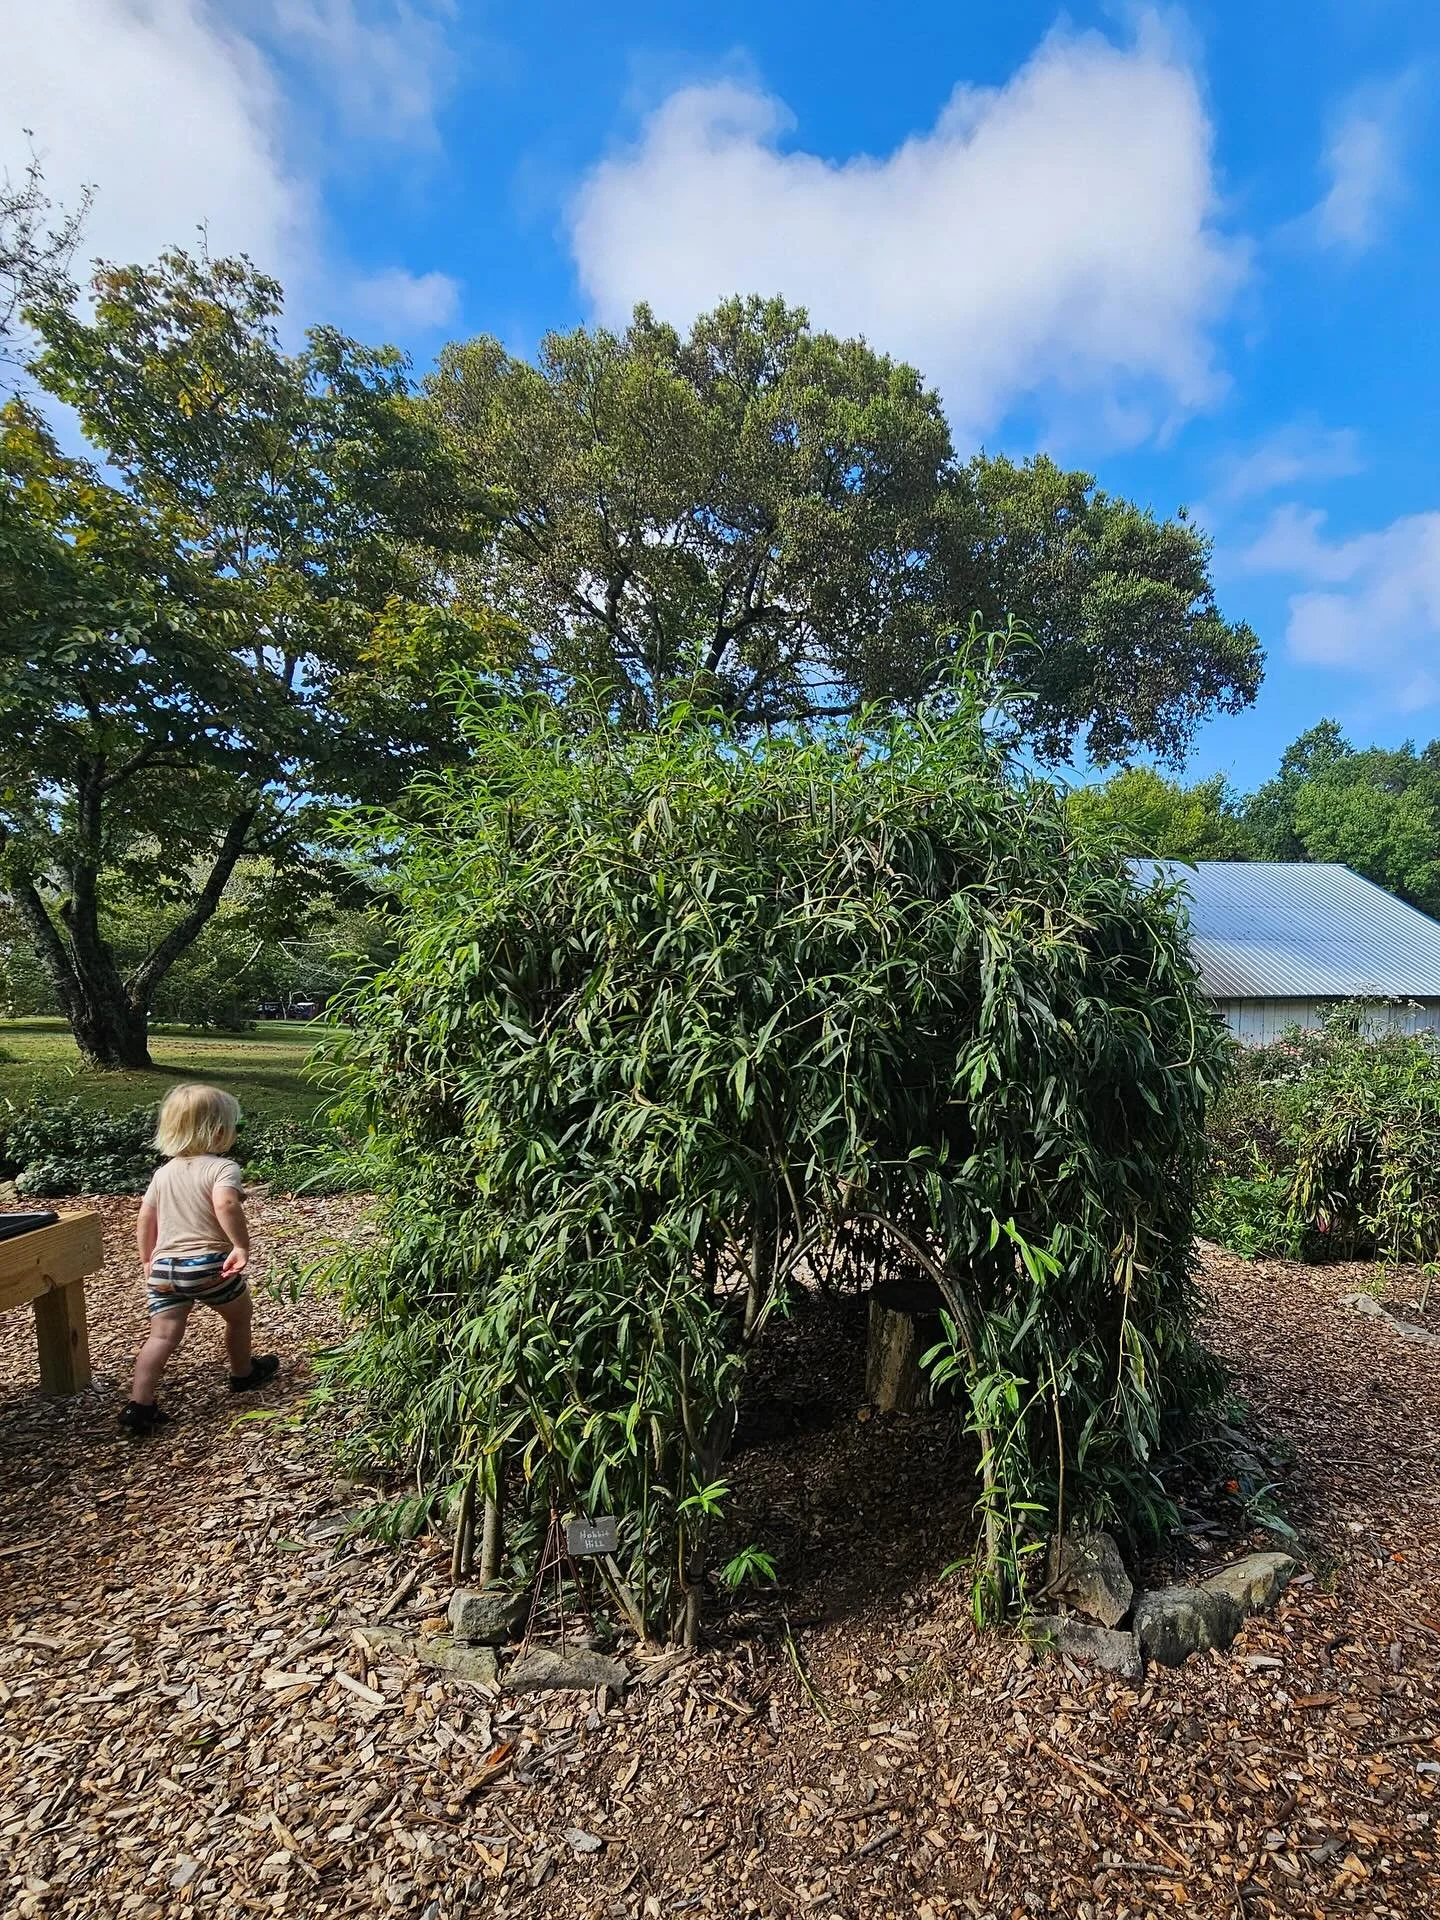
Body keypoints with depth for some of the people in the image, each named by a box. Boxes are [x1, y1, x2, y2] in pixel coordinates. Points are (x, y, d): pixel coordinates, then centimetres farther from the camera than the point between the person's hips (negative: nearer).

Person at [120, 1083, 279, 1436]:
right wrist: (242, 1246, -26)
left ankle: (139, 1405, -3)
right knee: (239, 1315, 20)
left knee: (164, 1335, 6)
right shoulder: (222, 1167, -10)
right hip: (209, 1264, -5)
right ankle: (244, 1374, 39)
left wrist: (147, 1261, 27)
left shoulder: (164, 1172, 13)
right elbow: (225, 1204, -30)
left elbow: (145, 1219, 18)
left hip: (164, 1266, 5)